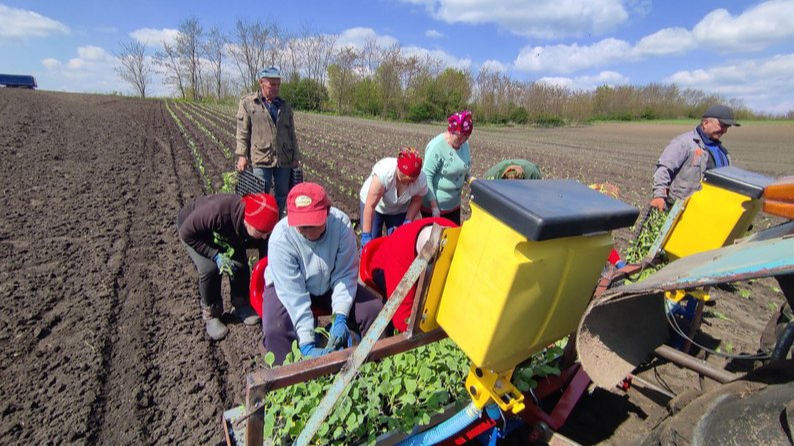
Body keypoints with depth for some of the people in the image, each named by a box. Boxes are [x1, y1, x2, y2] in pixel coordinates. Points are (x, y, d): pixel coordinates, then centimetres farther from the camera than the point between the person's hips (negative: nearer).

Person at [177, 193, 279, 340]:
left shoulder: (259, 227, -31)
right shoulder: (216, 211, -46)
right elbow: (186, 234, -29)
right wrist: (215, 255, -33)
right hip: (193, 230, -3)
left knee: (240, 264, -15)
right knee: (210, 268, -22)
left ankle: (241, 305, 9)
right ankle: (211, 314, 2)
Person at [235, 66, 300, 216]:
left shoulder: (285, 106, 12)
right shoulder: (247, 102, 2)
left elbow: (291, 134, 13)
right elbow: (243, 132, -1)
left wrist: (295, 157, 8)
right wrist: (242, 155, -9)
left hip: (284, 159, 4)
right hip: (260, 159, -3)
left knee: (282, 194, 11)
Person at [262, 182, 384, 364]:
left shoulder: (341, 223, -28)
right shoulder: (281, 238, -31)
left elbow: (345, 274, -21)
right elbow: (293, 294, -31)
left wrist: (340, 317, -30)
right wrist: (307, 344, -34)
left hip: (329, 284, 2)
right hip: (287, 286, -1)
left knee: (374, 310, -12)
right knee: (276, 330, -30)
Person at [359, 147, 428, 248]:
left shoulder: (421, 180, -27)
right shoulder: (384, 172, -39)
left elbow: (416, 201, -7)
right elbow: (370, 205, -35)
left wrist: (408, 221, -18)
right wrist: (366, 235, -32)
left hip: (399, 210, 3)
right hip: (372, 202, -2)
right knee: (369, 243, -2)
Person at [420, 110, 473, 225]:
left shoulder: (465, 144, 1)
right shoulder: (436, 146, -21)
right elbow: (427, 177, -21)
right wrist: (434, 206, -22)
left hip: (454, 204, 7)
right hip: (433, 205, -6)